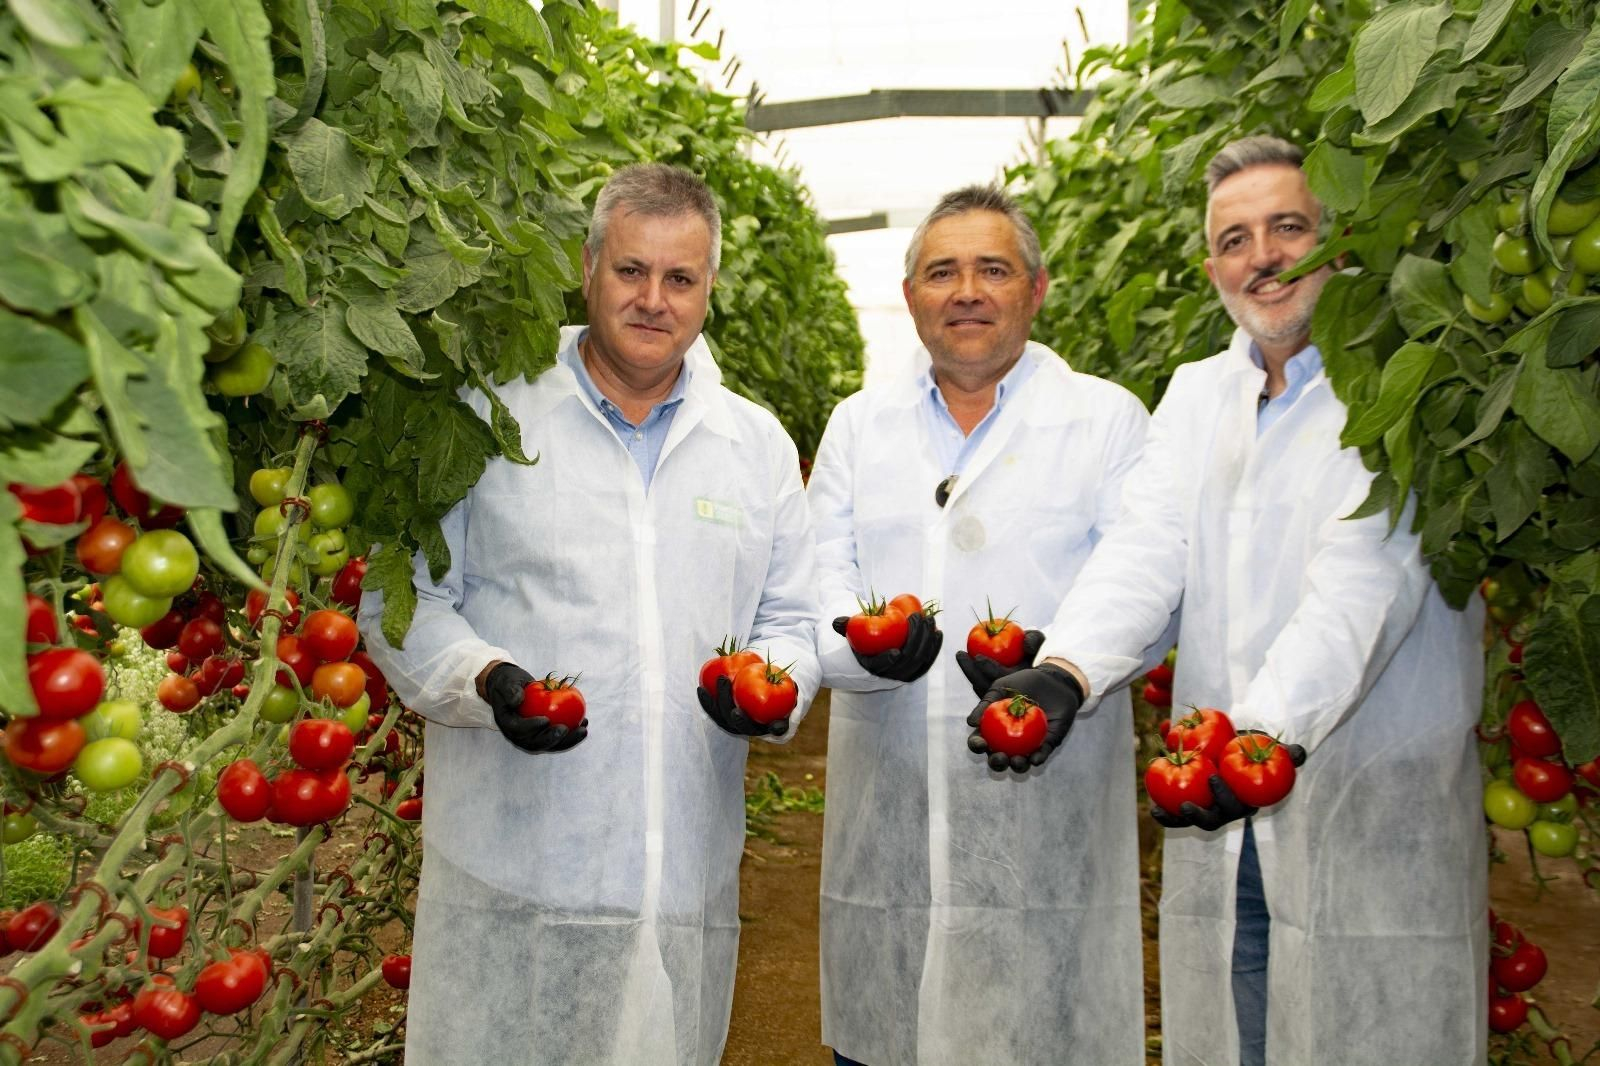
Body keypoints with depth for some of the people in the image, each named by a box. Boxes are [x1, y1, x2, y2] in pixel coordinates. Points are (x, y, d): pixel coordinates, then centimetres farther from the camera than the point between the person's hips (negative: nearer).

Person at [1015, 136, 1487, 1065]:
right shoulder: (1196, 395, 13)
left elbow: (1366, 581, -20)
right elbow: (1146, 552, -2)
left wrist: (1273, 731, -35)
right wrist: (1066, 668, -20)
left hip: (1378, 822, -4)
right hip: (1218, 823, 5)